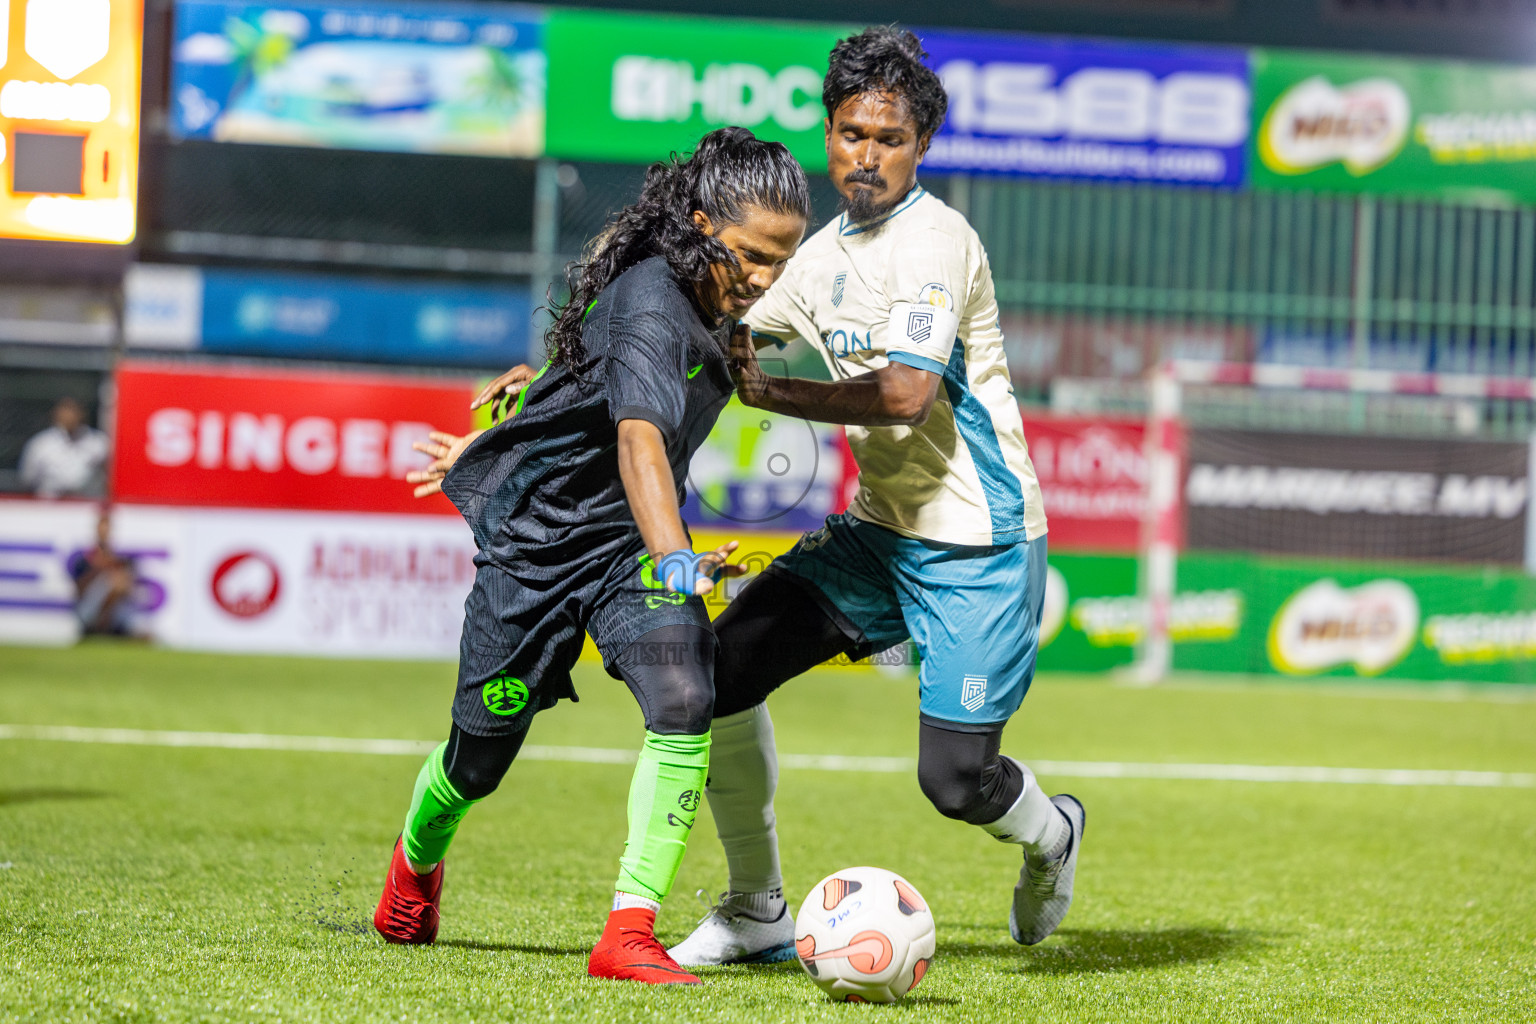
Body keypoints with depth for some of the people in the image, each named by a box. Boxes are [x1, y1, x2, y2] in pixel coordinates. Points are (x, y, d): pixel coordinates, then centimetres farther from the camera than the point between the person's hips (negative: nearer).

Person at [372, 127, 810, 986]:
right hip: (536, 535, -6)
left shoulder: (706, 299, 1)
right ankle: (417, 862, 45)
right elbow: (639, 437, -43)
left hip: (630, 539, 6)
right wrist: (675, 561, -57)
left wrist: (486, 440, 27)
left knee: (687, 701, -21)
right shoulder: (650, 303, -26)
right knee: (487, 741, 10)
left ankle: (630, 931, -19)